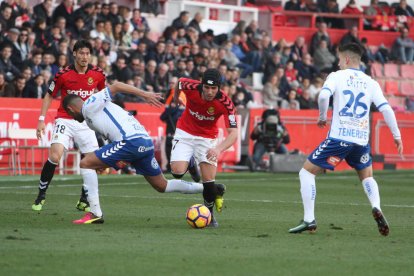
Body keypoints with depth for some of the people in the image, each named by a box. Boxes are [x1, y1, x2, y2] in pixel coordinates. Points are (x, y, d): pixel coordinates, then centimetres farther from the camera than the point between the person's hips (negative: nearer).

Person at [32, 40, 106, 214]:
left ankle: (84, 201, 13)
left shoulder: (97, 74, -1)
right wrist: (41, 119, -4)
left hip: (86, 123, 3)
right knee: (54, 156, -21)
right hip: (65, 120, -3)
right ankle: (41, 195, -4)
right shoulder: (63, 74, -8)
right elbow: (49, 96, 3)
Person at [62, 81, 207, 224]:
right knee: (162, 186, 21)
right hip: (147, 143, 10)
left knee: (85, 163, -5)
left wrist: (144, 94, -13)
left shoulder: (89, 106, 3)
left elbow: (116, 86, -6)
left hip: (131, 141, -10)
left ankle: (95, 213, -10)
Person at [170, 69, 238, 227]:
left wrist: (219, 148, -51)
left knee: (209, 179, -11)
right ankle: (191, 164, 22)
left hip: (207, 138, -1)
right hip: (185, 132, 1)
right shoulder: (191, 87, -25)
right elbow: (179, 82, 0)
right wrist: (175, 97, 21)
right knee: (178, 172, -17)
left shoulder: (225, 103, -28)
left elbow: (233, 133, -33)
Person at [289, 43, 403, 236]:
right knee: (367, 176, 27)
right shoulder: (371, 83, 11)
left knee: (307, 172, 9)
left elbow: (323, 96, -16)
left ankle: (309, 220, -2)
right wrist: (397, 136, 8)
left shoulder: (336, 76, 2)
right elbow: (386, 109, 3)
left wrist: (322, 117, 0)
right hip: (362, 140, 4)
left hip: (339, 137, -4)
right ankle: (376, 208, -2)